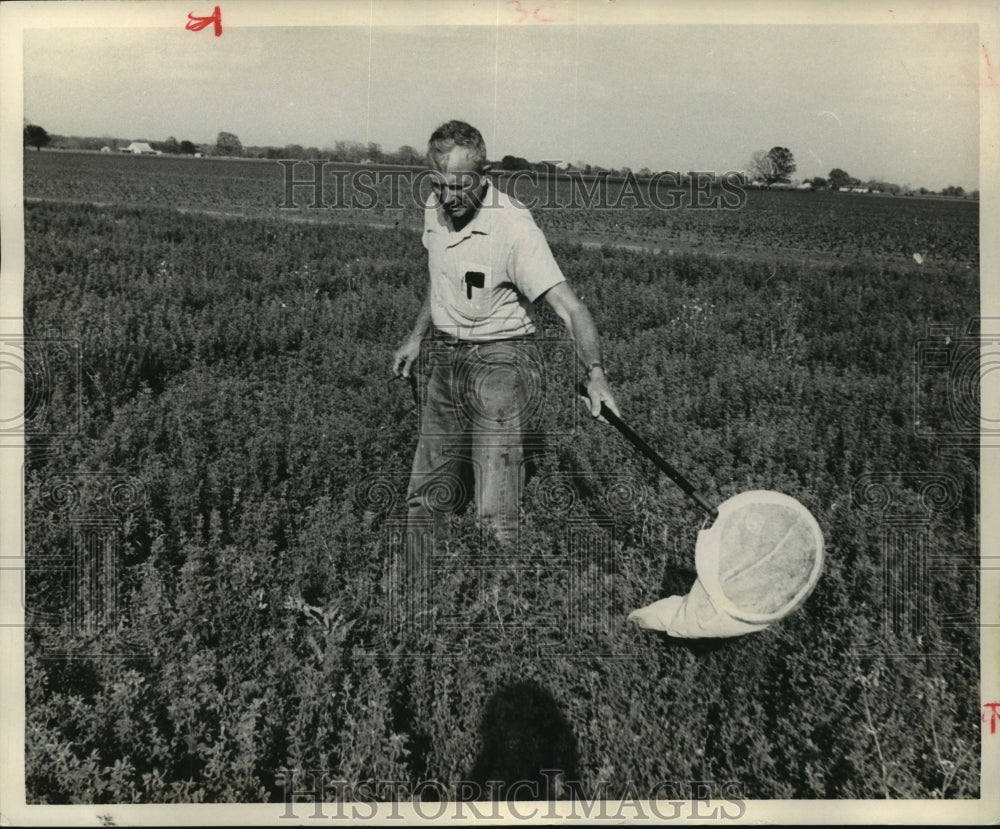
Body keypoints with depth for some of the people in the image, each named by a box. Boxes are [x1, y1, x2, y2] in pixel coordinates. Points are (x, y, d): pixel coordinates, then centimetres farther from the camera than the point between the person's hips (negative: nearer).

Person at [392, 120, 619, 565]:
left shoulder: (513, 224, -20)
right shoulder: (434, 209, 2)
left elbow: (568, 306, -27)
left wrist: (595, 373, -40)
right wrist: (417, 336, 22)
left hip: (501, 361, -6)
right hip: (445, 360, 7)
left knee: (497, 515, -11)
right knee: (424, 499, 13)